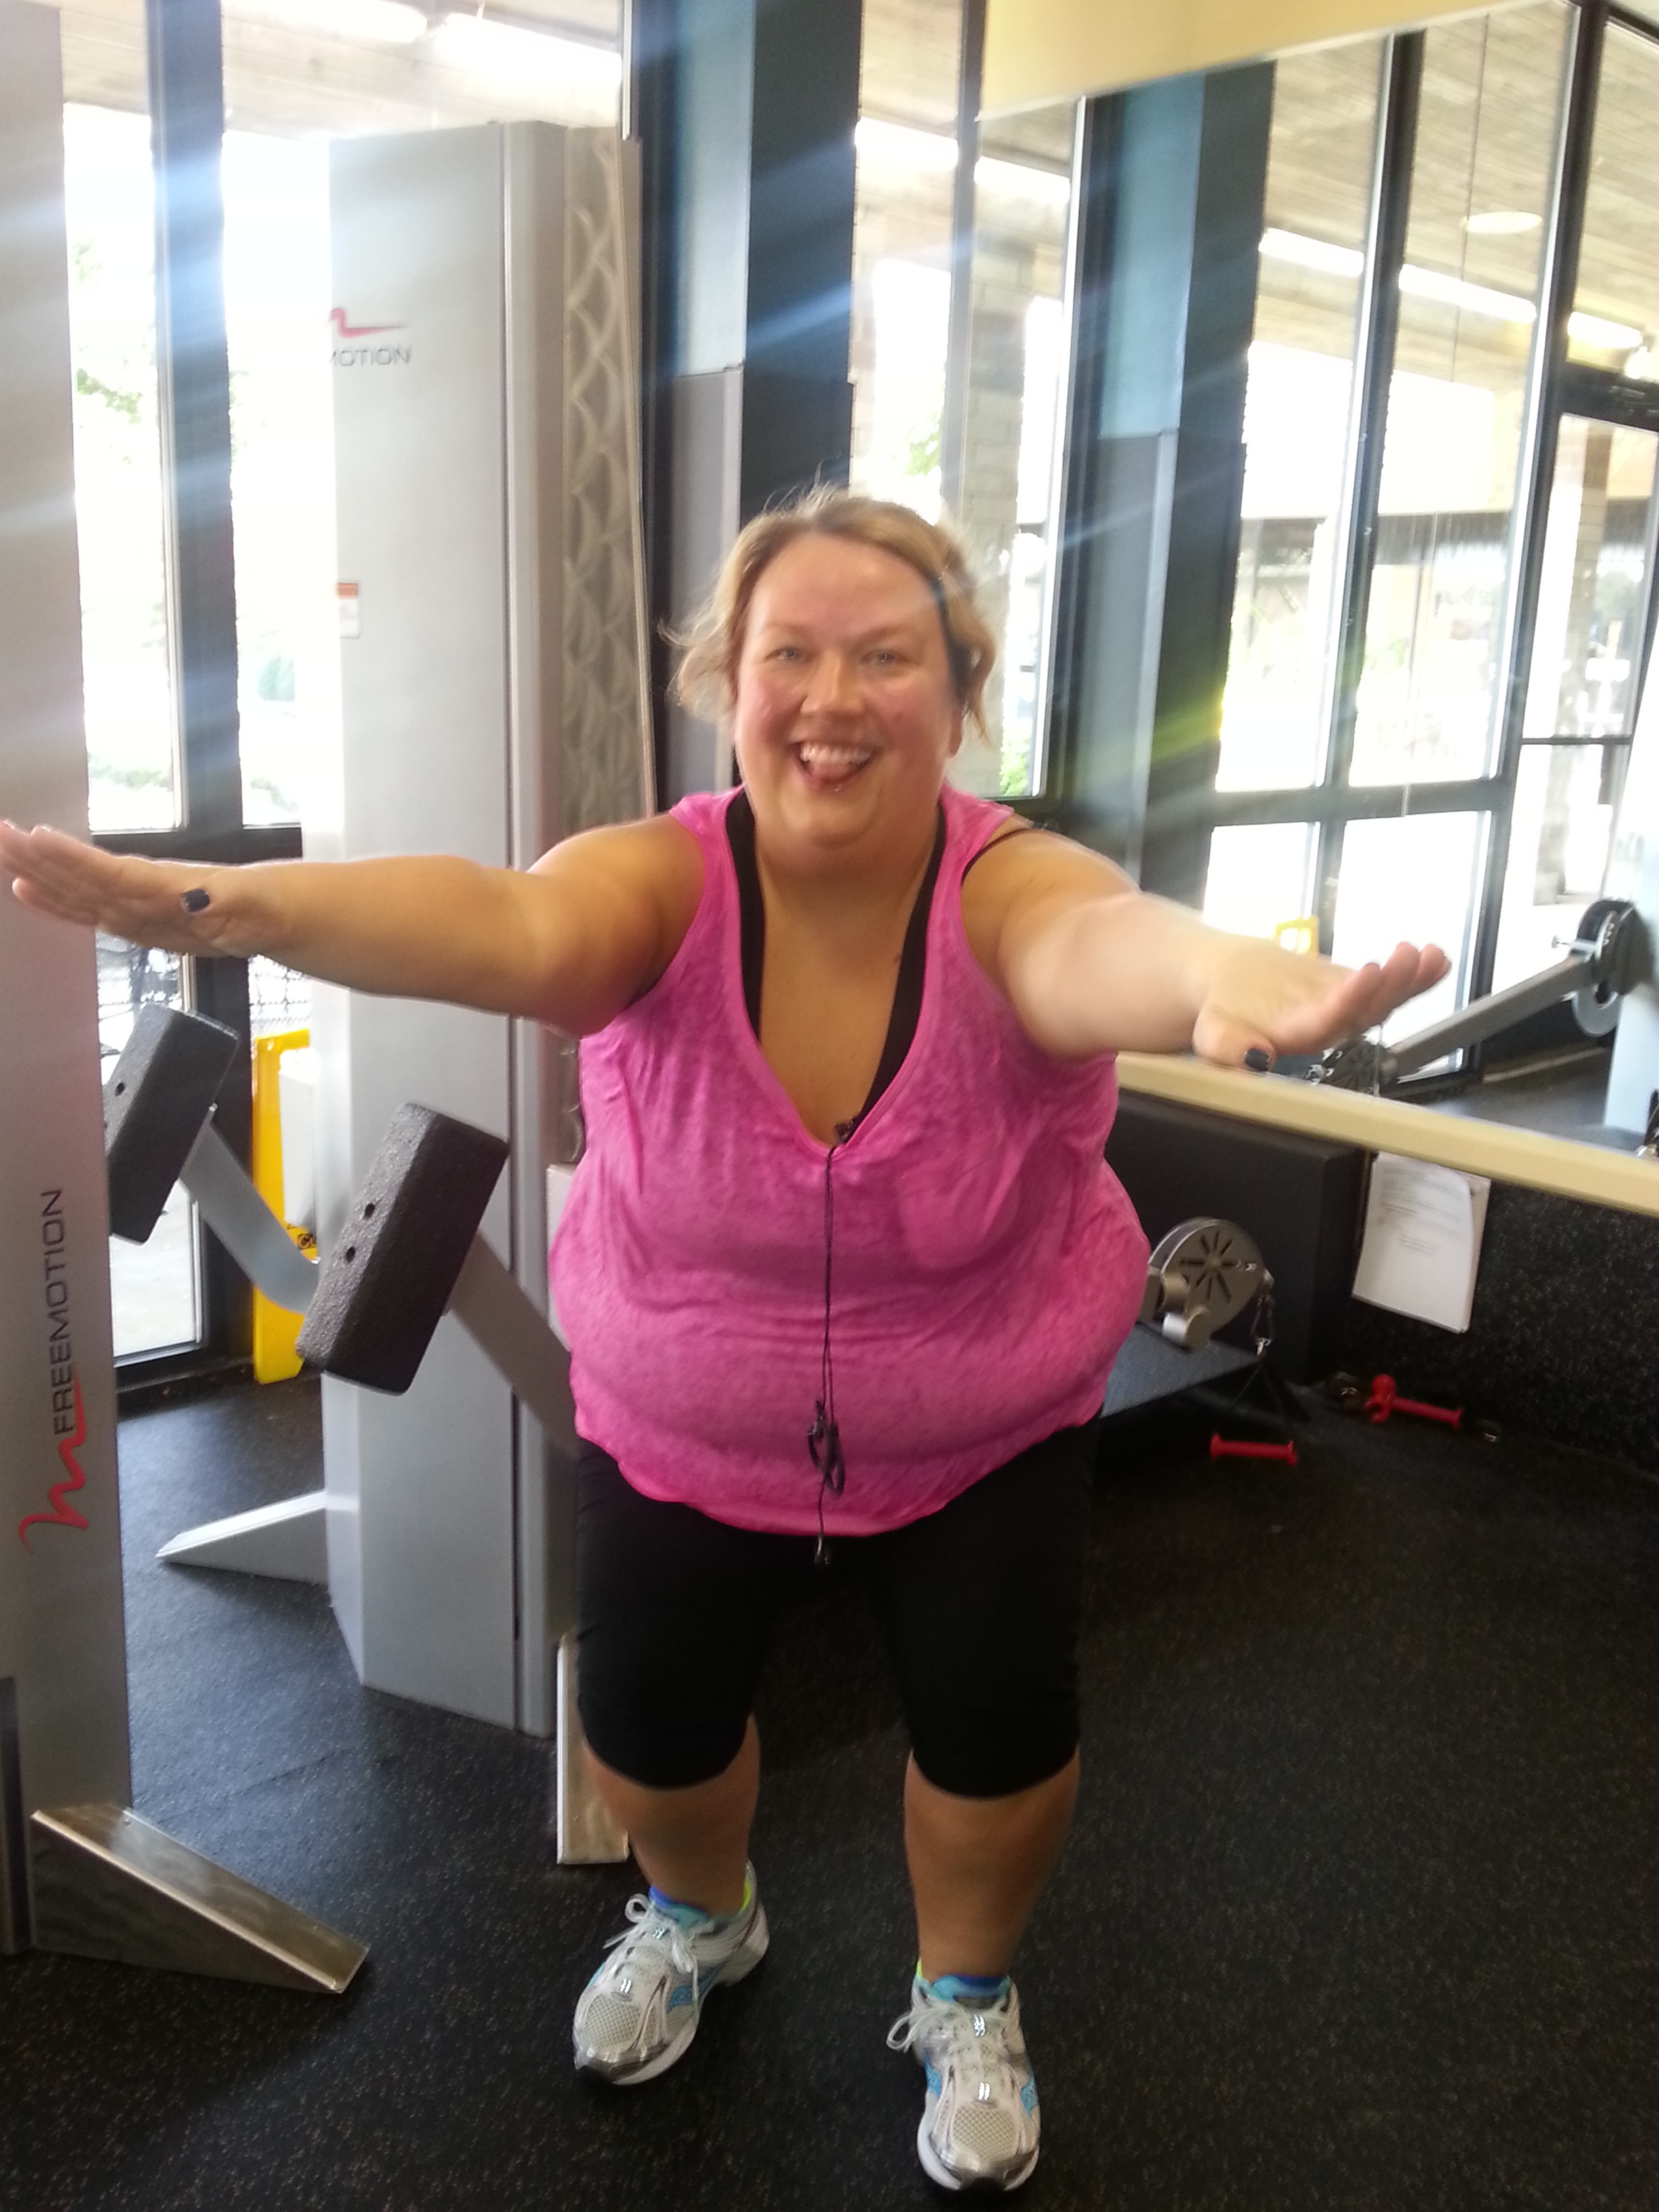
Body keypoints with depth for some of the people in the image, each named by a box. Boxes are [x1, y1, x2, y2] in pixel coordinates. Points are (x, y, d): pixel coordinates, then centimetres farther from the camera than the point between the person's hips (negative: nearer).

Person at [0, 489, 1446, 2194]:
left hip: (987, 1432, -1)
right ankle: (698, 1918, 47)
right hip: (683, 1426, 1)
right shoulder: (668, 885, -23)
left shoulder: (1005, 889, -25)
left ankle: (965, 1996, 35)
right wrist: (235, 906, -65)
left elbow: (1097, 942, -49)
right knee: (645, 1719, 8)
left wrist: (1224, 983, -74)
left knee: (1000, 1731, -2)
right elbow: (506, 926, -44)